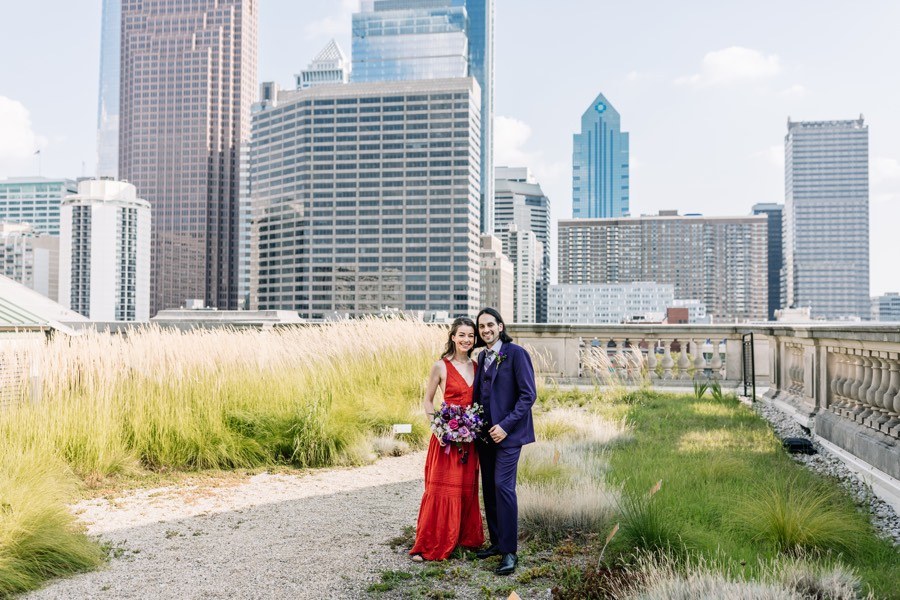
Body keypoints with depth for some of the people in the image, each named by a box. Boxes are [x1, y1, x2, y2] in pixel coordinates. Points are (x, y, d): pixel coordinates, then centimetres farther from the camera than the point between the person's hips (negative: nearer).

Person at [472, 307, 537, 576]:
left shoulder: (516, 353, -10)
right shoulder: (482, 356, 13)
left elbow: (528, 394, -13)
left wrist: (506, 425, -17)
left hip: (508, 432, -7)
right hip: (484, 433, 7)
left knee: (503, 486, -12)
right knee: (489, 487, 11)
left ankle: (509, 551, -3)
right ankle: (496, 542, 23)